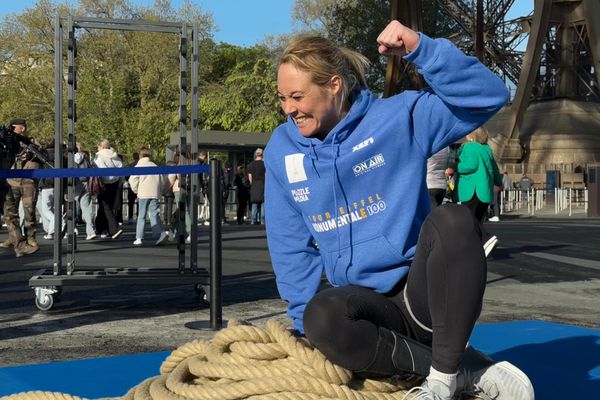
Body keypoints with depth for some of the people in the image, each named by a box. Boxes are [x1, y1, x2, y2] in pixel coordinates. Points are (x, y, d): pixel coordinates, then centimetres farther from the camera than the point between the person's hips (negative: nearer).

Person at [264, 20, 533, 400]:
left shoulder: (396, 118, -5)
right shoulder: (282, 149, 4)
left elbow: (488, 96, -15)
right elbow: (293, 248, 10)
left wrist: (420, 48, -27)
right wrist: (304, 323, 3)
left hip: (422, 294, -2)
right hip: (368, 303, 2)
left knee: (452, 220, -34)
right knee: (322, 316, -34)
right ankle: (468, 368, -20)